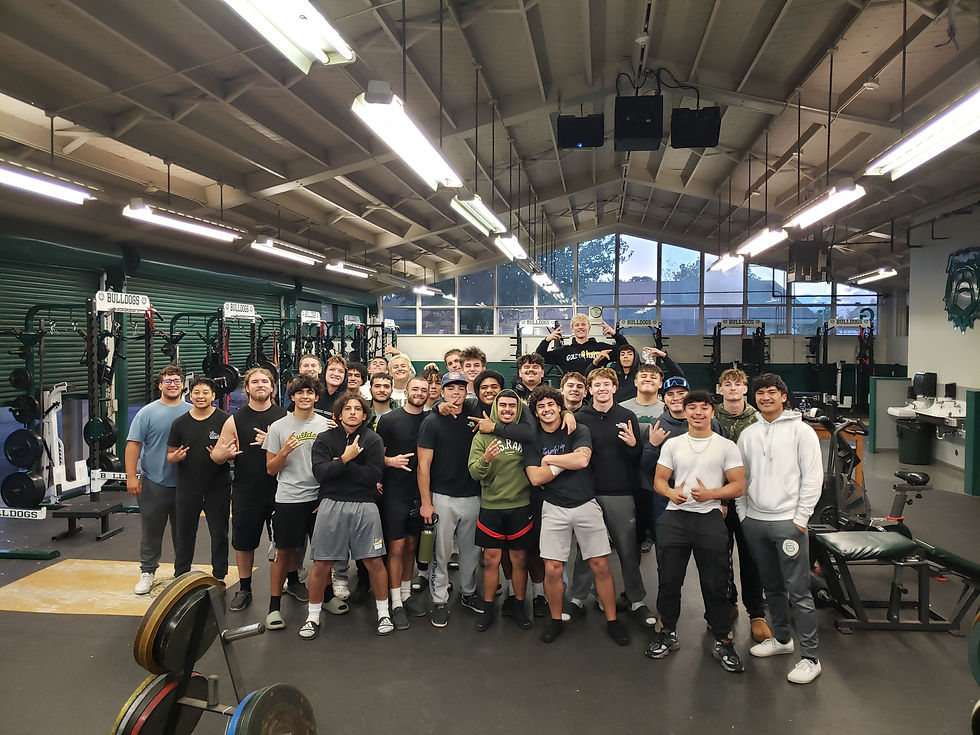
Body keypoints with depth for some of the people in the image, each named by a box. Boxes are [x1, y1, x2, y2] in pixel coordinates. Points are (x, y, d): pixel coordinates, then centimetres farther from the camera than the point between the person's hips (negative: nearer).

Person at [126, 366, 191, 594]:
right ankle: (147, 572, 19)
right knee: (151, 531, 6)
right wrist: (131, 476, -13)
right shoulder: (147, 413, -3)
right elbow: (133, 444, -6)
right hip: (154, 482, -2)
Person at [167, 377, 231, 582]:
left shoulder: (224, 420, -4)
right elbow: (170, 455, 8)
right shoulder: (180, 423, 3)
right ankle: (180, 576, 28)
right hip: (187, 488, 2)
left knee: (219, 534, 8)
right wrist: (176, 456, -15)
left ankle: (219, 576, 22)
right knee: (185, 534, 12)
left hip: (217, 487, -2)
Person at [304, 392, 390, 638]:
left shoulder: (373, 440, 3)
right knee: (322, 563, 4)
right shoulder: (325, 440, 7)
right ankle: (313, 616, 22)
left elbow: (373, 476, -9)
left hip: (365, 506, -1)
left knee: (374, 562, 1)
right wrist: (346, 458, -12)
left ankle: (383, 612, 18)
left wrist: (340, 464, -7)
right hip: (331, 505, 1)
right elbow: (320, 472, -7)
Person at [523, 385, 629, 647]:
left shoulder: (578, 431, 1)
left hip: (586, 505, 0)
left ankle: (612, 620, 17)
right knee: (552, 569, -3)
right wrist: (566, 463, -9)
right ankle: (556, 620, 18)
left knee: (601, 566, 1)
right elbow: (535, 478, -8)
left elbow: (582, 460, -17)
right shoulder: (533, 440, 4)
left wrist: (549, 459, -7)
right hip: (554, 509, 1)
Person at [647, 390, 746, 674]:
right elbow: (659, 480, 9)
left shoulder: (727, 446, 4)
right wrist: (672, 493, -13)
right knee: (669, 580, 8)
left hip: (710, 519, -2)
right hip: (674, 518, 2)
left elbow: (738, 486, 0)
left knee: (716, 584, 2)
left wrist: (710, 494, -16)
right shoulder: (672, 444, 10)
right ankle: (668, 634, 24)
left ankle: (723, 641, 17)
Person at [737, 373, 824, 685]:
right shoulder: (747, 435, 10)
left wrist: (800, 519, -10)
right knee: (771, 586, 17)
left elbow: (813, 477, -6)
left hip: (788, 521, -5)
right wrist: (743, 513, 6)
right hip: (754, 522, 5)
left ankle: (810, 657, 4)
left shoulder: (801, 431, -4)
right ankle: (781, 638, 33)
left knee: (798, 591, -5)